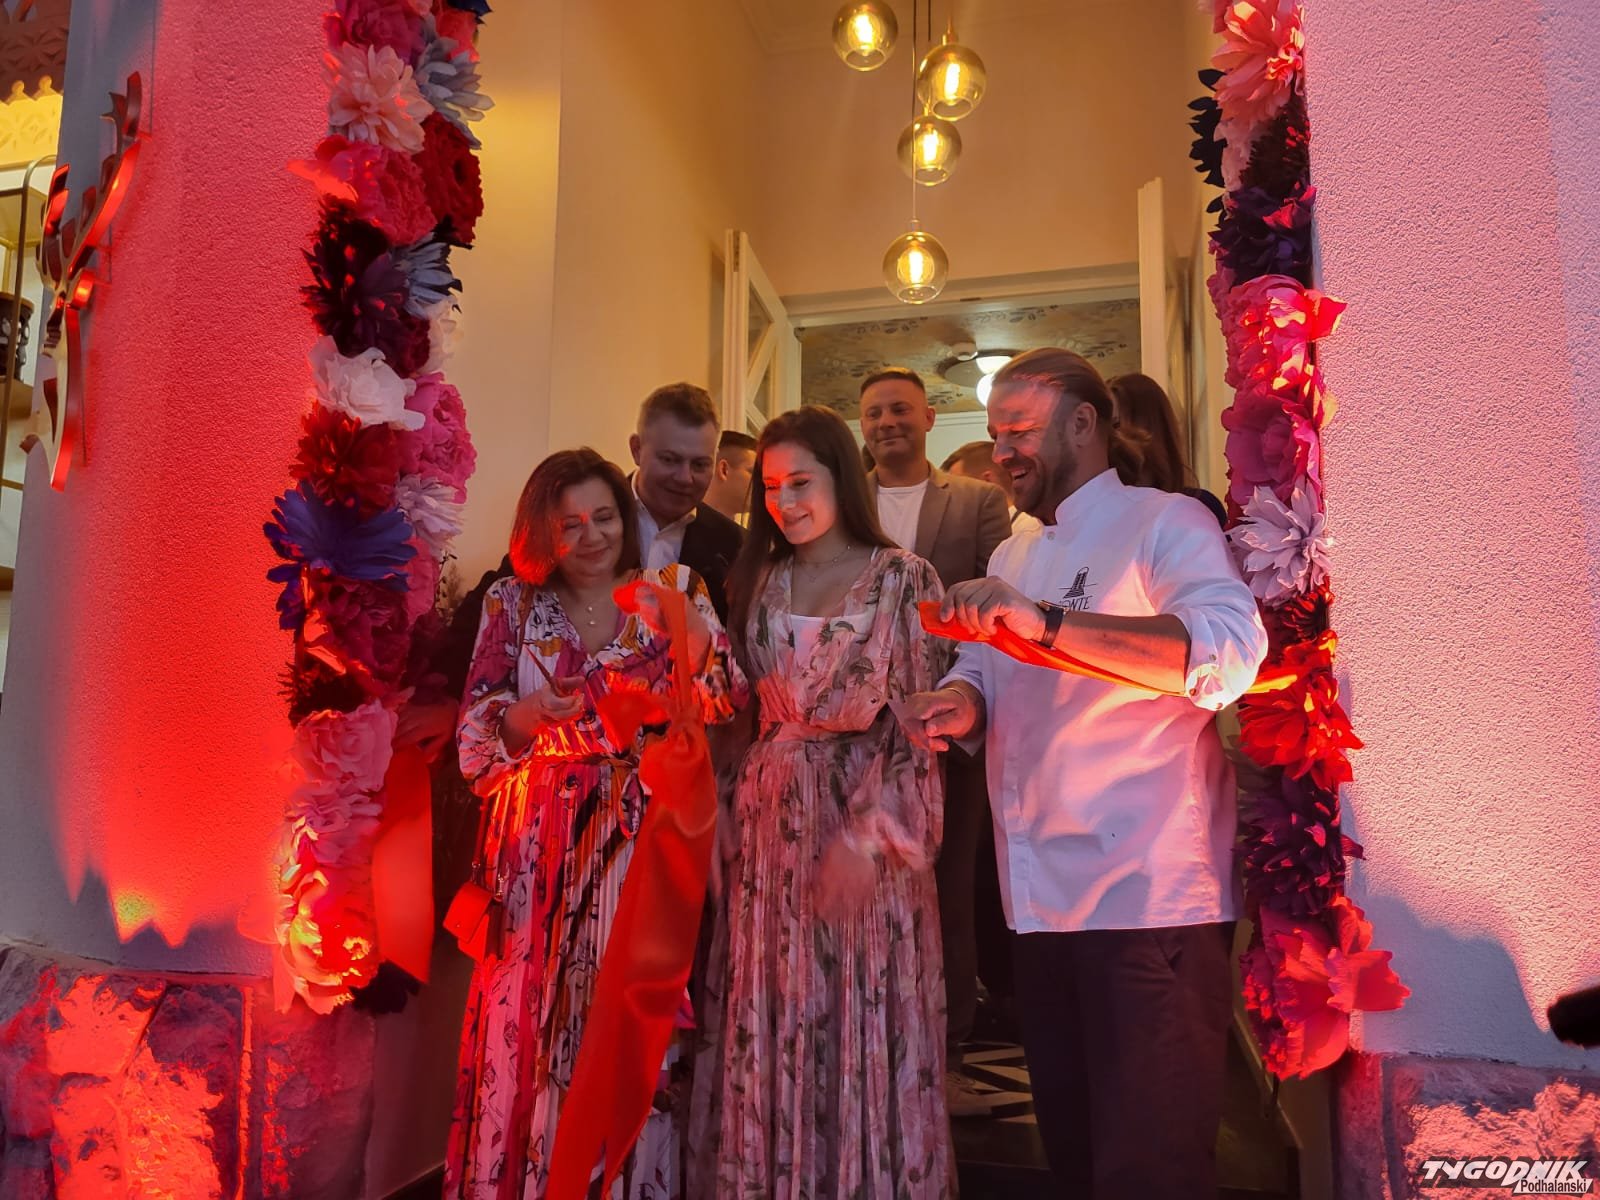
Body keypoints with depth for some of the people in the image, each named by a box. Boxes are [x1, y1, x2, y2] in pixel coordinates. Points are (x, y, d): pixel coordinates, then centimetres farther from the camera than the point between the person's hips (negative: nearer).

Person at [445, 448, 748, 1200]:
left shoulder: (676, 591, 2)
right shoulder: (512, 604, 4)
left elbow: (724, 706, -6)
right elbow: (475, 726, 1)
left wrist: (688, 627, -22)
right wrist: (524, 715, -19)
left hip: (642, 833, -1)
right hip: (543, 834, 1)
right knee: (528, 1009, 4)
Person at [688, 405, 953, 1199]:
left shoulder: (902, 579, -5)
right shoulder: (758, 582, 8)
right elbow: (740, 708, 8)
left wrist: (871, 834, -16)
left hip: (867, 818, -4)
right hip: (771, 827, 4)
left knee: (862, 1022, 7)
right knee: (770, 1022, 12)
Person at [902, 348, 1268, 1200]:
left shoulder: (1164, 524, -6)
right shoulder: (1015, 558, 19)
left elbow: (1230, 653, -24)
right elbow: (984, 672, 18)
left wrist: (1044, 620, -31)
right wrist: (961, 705, -6)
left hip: (1148, 901, -7)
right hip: (1041, 899, 8)